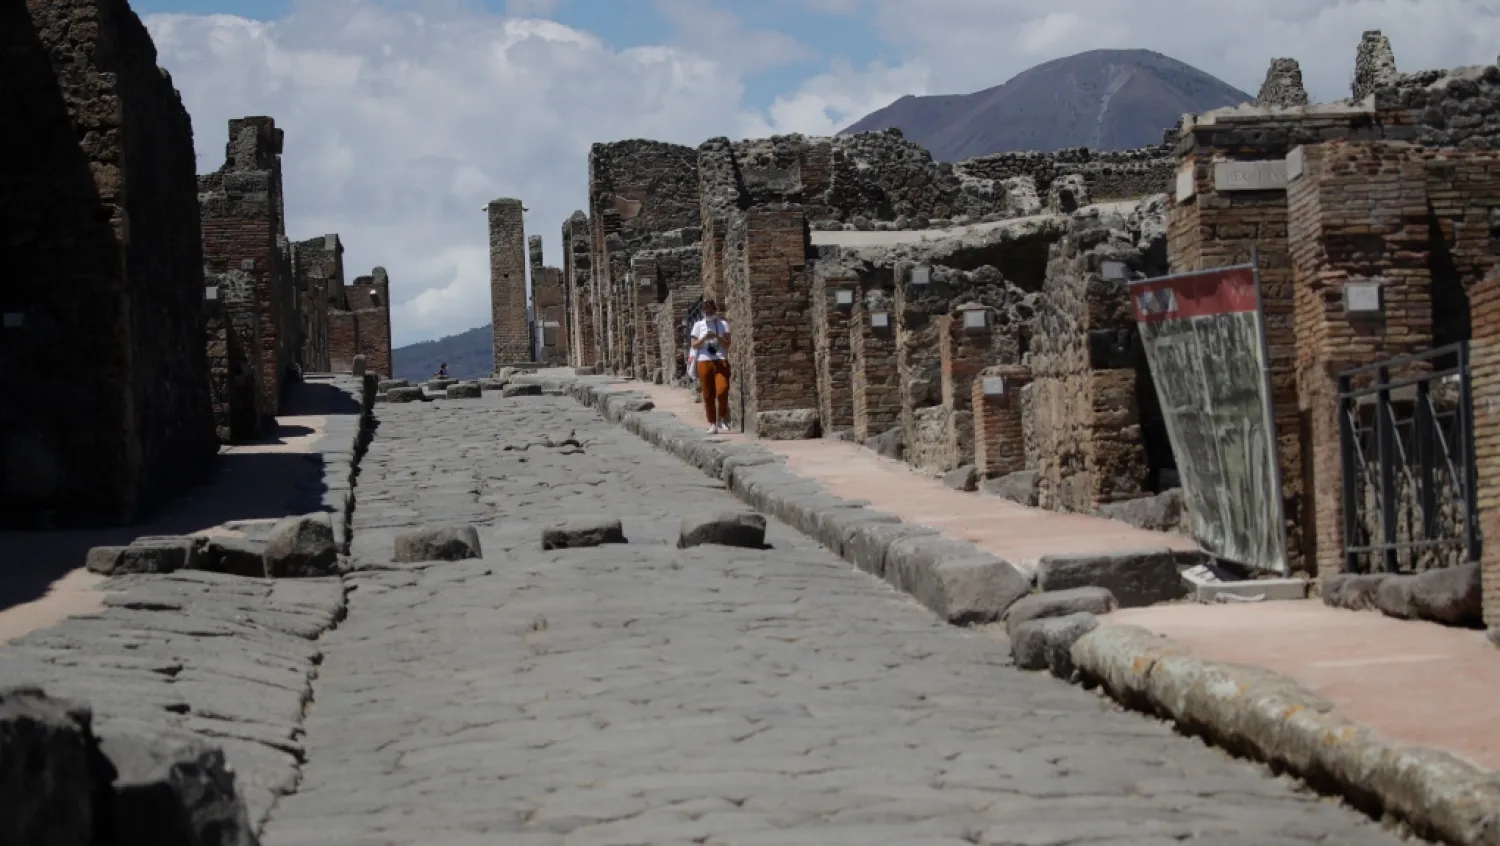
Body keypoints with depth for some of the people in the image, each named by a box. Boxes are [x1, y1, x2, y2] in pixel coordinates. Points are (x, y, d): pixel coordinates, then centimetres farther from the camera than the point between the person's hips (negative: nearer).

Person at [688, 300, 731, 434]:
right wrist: (704, 338, -11)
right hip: (704, 361, 1)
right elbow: (694, 345, 6)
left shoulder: (723, 324, 9)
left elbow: (727, 344, 3)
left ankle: (722, 418, 2)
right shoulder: (698, 325, 11)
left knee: (722, 391, -17)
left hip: (721, 361, -1)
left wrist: (717, 337, -14)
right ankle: (712, 424, 7)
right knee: (708, 395, 0)